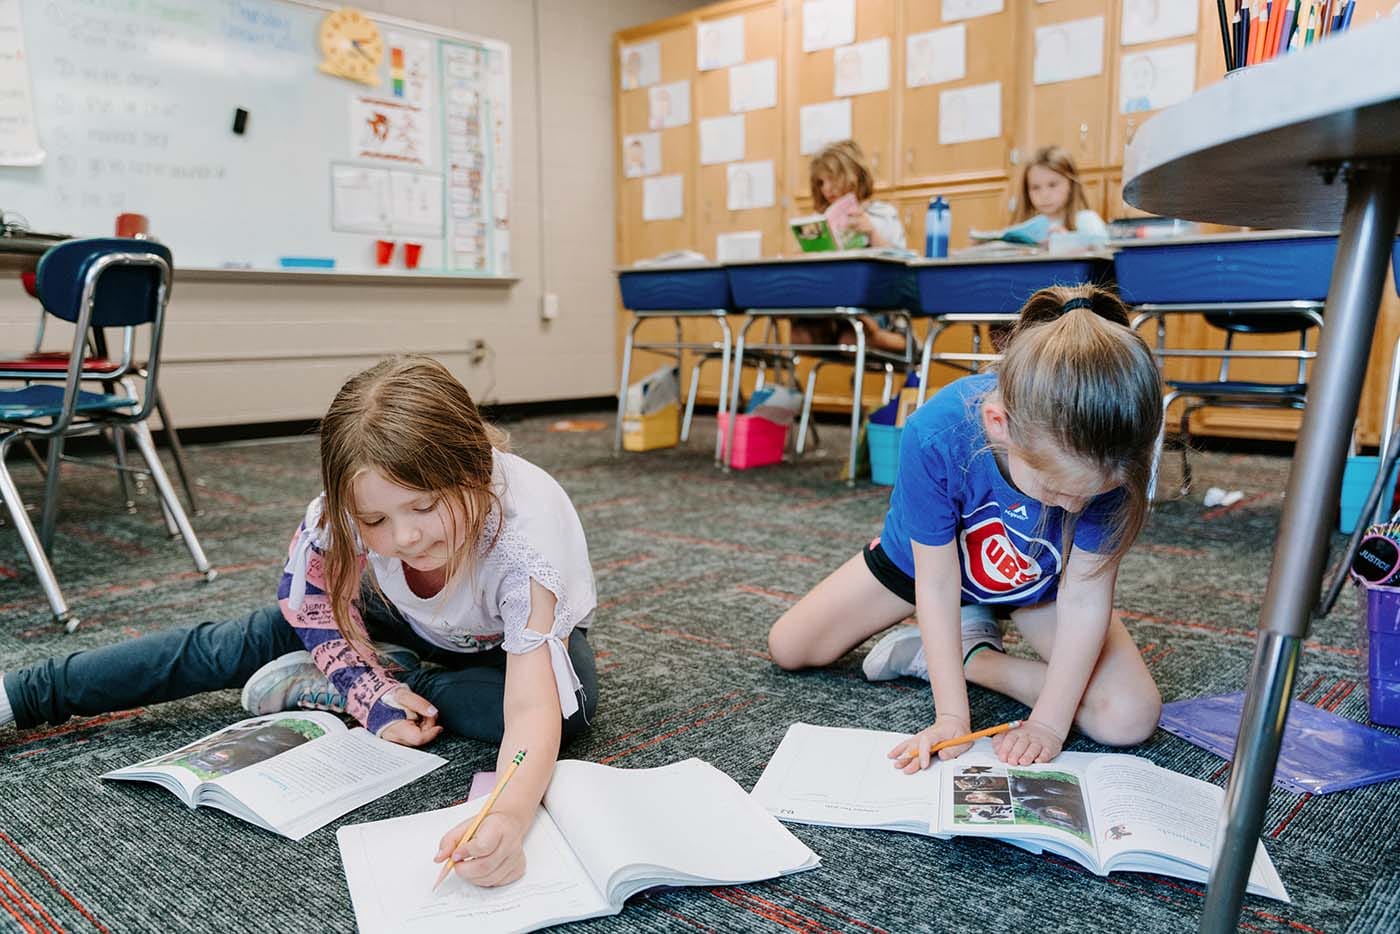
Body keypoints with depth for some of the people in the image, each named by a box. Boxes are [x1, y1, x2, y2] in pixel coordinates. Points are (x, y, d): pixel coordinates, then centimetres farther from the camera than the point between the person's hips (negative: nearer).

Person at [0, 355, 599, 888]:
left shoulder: (527, 533, -45)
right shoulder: (352, 505, -33)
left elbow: (532, 708, -50)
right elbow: (315, 605, -13)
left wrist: (509, 816, -69)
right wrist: (376, 696, -26)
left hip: (521, 635, -2)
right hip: (409, 622, 2)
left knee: (570, 707, -32)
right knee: (240, 643, -8)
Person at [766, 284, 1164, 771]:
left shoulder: (1108, 457, -37)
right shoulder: (934, 435, -40)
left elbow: (1084, 597, -26)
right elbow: (937, 583, -28)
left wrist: (1048, 722, -28)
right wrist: (952, 716, -28)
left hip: (1039, 584, 0)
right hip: (930, 556, 0)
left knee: (1130, 720, -19)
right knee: (789, 648, 4)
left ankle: (973, 654, 0)